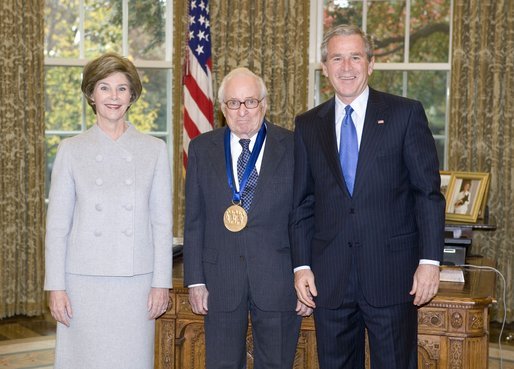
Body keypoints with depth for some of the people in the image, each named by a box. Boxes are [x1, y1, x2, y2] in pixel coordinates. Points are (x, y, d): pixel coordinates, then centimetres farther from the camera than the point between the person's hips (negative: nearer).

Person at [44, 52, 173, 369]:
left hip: (136, 280, 0)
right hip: (84, 280, 0)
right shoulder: (71, 150, 4)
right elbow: (57, 224, 3)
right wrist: (56, 286, -2)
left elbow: (162, 222, 4)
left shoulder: (155, 150, 5)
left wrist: (161, 282, 0)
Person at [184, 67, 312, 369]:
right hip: (220, 281, 2)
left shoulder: (294, 147, 0)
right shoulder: (202, 149, 6)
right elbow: (194, 220, 6)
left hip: (278, 279, -1)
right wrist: (195, 280, 2)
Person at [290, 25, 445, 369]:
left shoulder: (406, 114, 0)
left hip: (392, 271, -2)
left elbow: (429, 192, -2)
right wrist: (302, 265, 3)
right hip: (329, 277, 3)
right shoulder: (308, 125, 9)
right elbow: (303, 202, 10)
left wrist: (430, 260, -8)